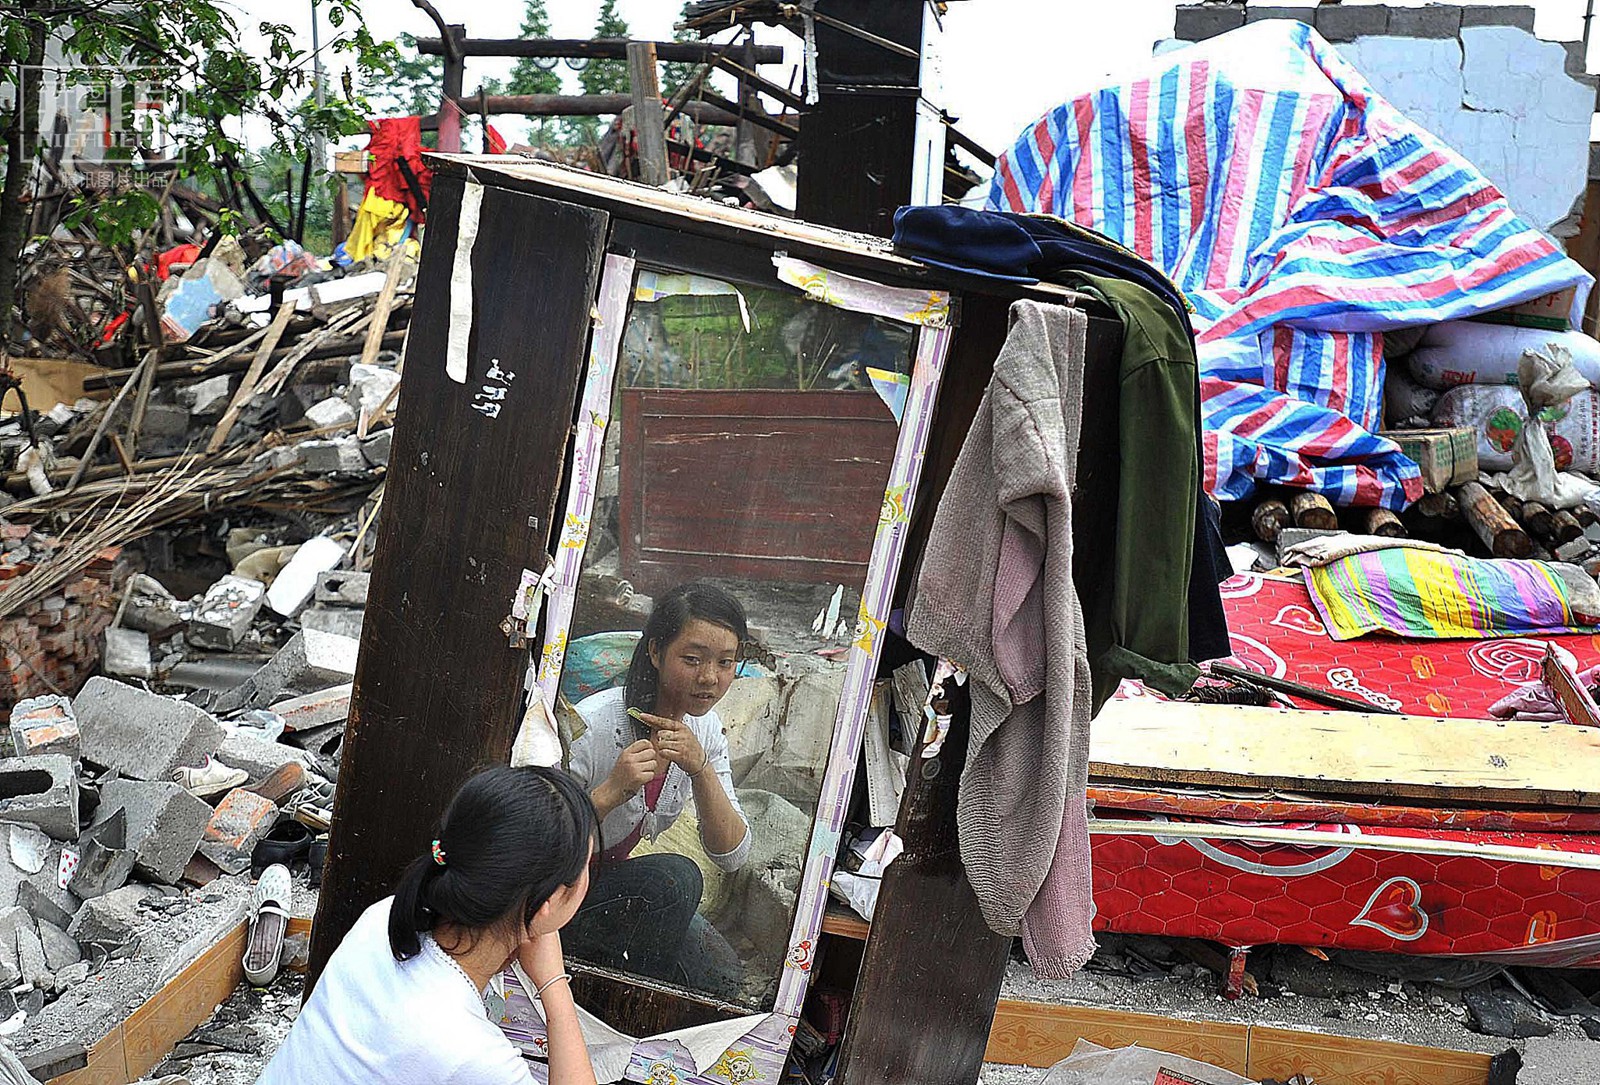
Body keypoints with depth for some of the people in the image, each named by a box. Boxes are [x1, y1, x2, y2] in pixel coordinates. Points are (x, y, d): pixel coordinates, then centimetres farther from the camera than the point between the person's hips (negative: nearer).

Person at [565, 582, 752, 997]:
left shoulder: (704, 726, -5)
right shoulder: (591, 726, -28)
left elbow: (732, 855, -10)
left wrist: (701, 769, -26)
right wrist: (611, 791, -40)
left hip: (617, 890, 7)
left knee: (723, 977, -7)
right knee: (676, 876, -29)